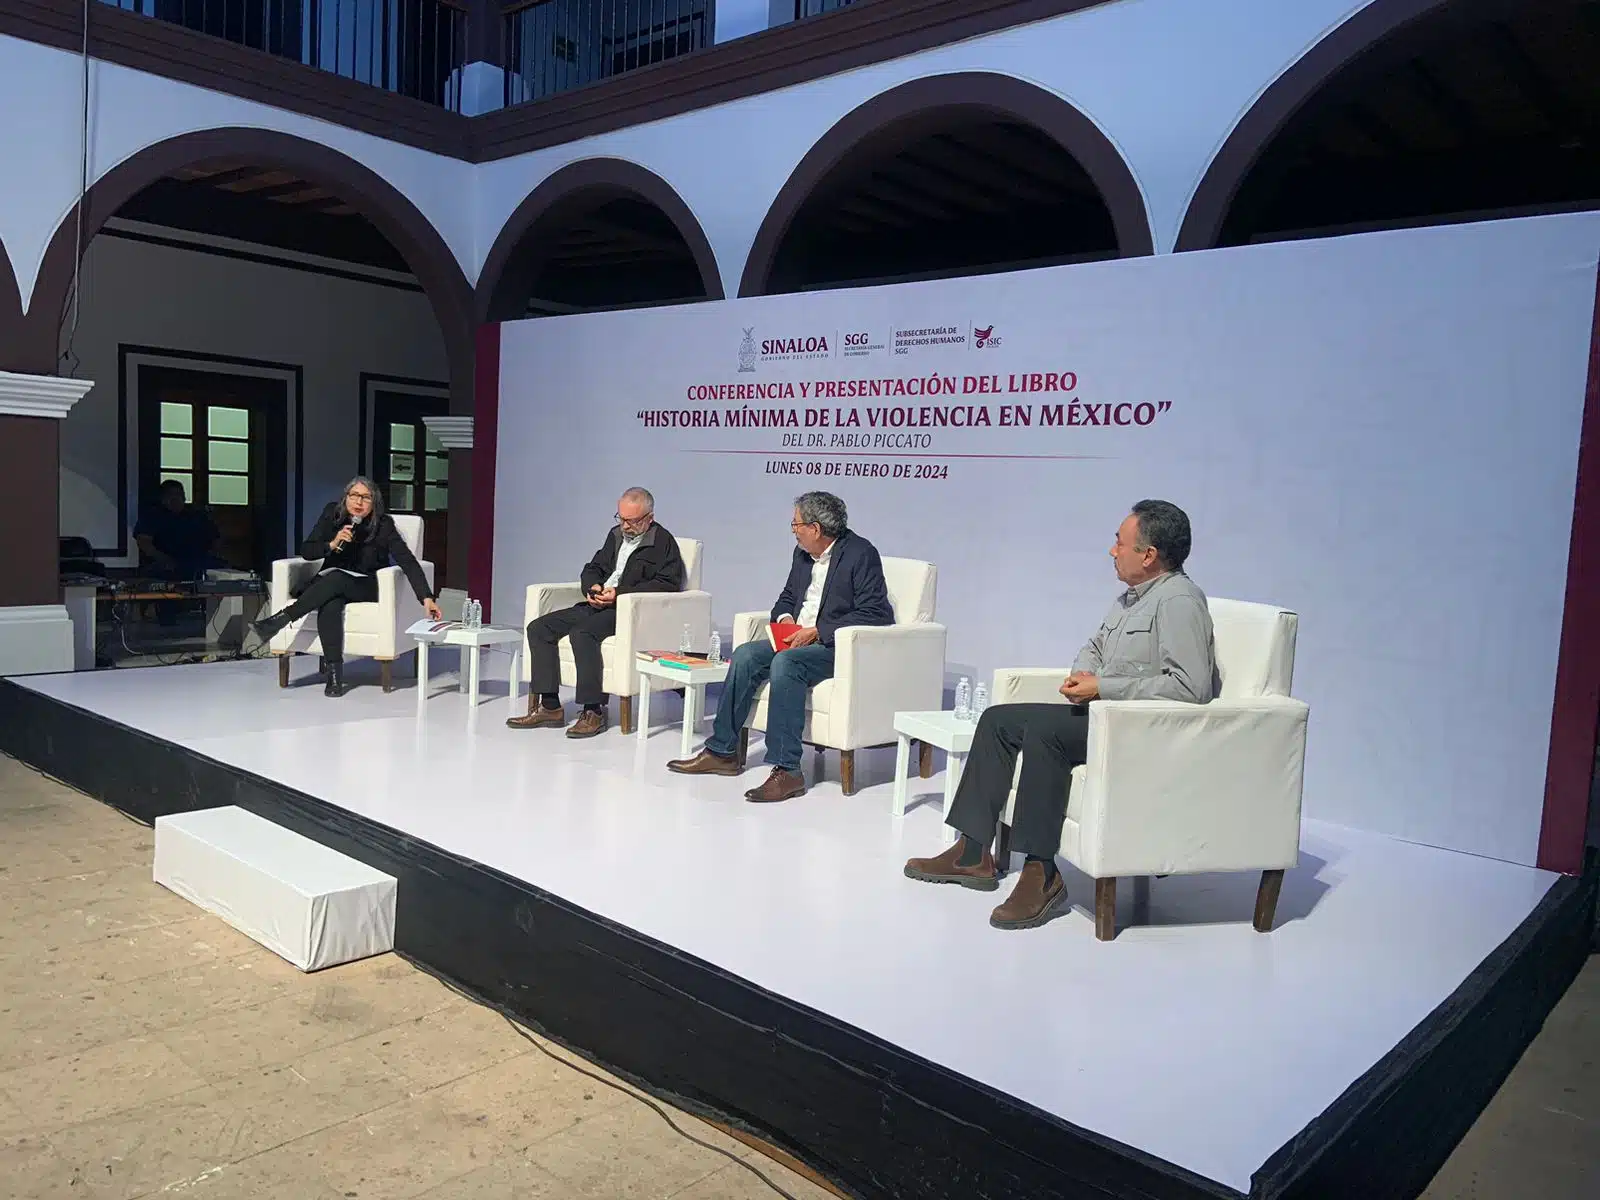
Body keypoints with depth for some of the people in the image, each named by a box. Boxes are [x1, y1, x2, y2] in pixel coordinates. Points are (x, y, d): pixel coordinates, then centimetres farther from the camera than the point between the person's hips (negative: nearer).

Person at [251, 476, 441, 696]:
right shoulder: (332, 513, -4)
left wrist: (427, 597, -30)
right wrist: (332, 544, -23)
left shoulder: (383, 525, -13)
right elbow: (306, 551, -2)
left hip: (366, 587, -2)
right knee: (329, 607, -34)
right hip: (329, 582, 2)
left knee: (336, 578, -35)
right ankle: (334, 672, -35)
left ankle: (281, 618, -32)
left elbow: (408, 561, -19)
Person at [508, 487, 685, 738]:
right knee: (539, 628, -7)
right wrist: (592, 587, 4)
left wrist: (619, 593, -19)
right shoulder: (616, 535, 21)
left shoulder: (663, 542, -3)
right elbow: (593, 568, 29)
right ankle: (550, 706, -8)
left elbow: (668, 584, -15)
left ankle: (594, 710, -25)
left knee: (581, 633, -34)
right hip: (597, 605, 9)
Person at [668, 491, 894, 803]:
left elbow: (874, 614, -19)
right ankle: (722, 752, -6)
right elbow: (788, 596, 25)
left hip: (840, 645, -8)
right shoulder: (803, 553, 12)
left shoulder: (861, 554, -12)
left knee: (785, 663, -33)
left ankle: (786, 770, -31)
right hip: (800, 638, 8)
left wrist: (817, 632, -21)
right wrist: (785, 618, -1)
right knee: (746, 655, -13)